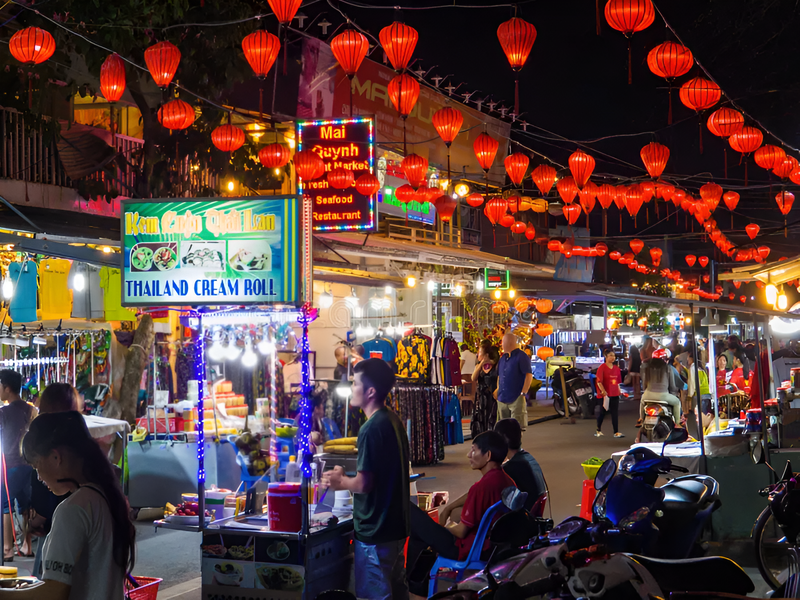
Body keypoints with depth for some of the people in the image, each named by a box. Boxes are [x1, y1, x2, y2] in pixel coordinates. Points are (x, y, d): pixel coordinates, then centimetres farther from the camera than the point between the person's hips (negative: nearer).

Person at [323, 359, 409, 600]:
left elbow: (364, 483, -23)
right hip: (396, 526, 9)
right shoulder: (394, 421, 8)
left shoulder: (371, 428, -21)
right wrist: (347, 477, 12)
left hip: (375, 531, -9)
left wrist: (340, 482, -4)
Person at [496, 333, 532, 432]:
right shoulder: (503, 358, 17)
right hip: (502, 399, 8)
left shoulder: (521, 357, -8)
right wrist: (497, 391, 14)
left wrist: (523, 394, -18)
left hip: (516, 399, -8)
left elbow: (529, 375, -13)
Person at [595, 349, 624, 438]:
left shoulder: (616, 368, 10)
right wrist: (603, 392, -22)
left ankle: (616, 432, 2)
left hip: (615, 394, 5)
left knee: (615, 414, 2)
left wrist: (619, 391, 10)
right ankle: (598, 430, 22)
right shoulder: (602, 367, -8)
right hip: (605, 395, -5)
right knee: (602, 412, 7)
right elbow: (599, 382, -14)